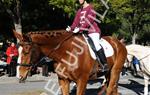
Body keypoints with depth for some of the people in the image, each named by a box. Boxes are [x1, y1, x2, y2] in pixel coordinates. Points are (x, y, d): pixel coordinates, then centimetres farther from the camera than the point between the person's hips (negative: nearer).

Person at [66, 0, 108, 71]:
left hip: (93, 31, -8)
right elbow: (76, 22, 12)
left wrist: (79, 28, -26)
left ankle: (105, 64, -25)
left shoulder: (90, 8, -5)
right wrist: (71, 28, -8)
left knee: (96, 45, -27)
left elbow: (88, 21, -16)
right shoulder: (79, 11, 18)